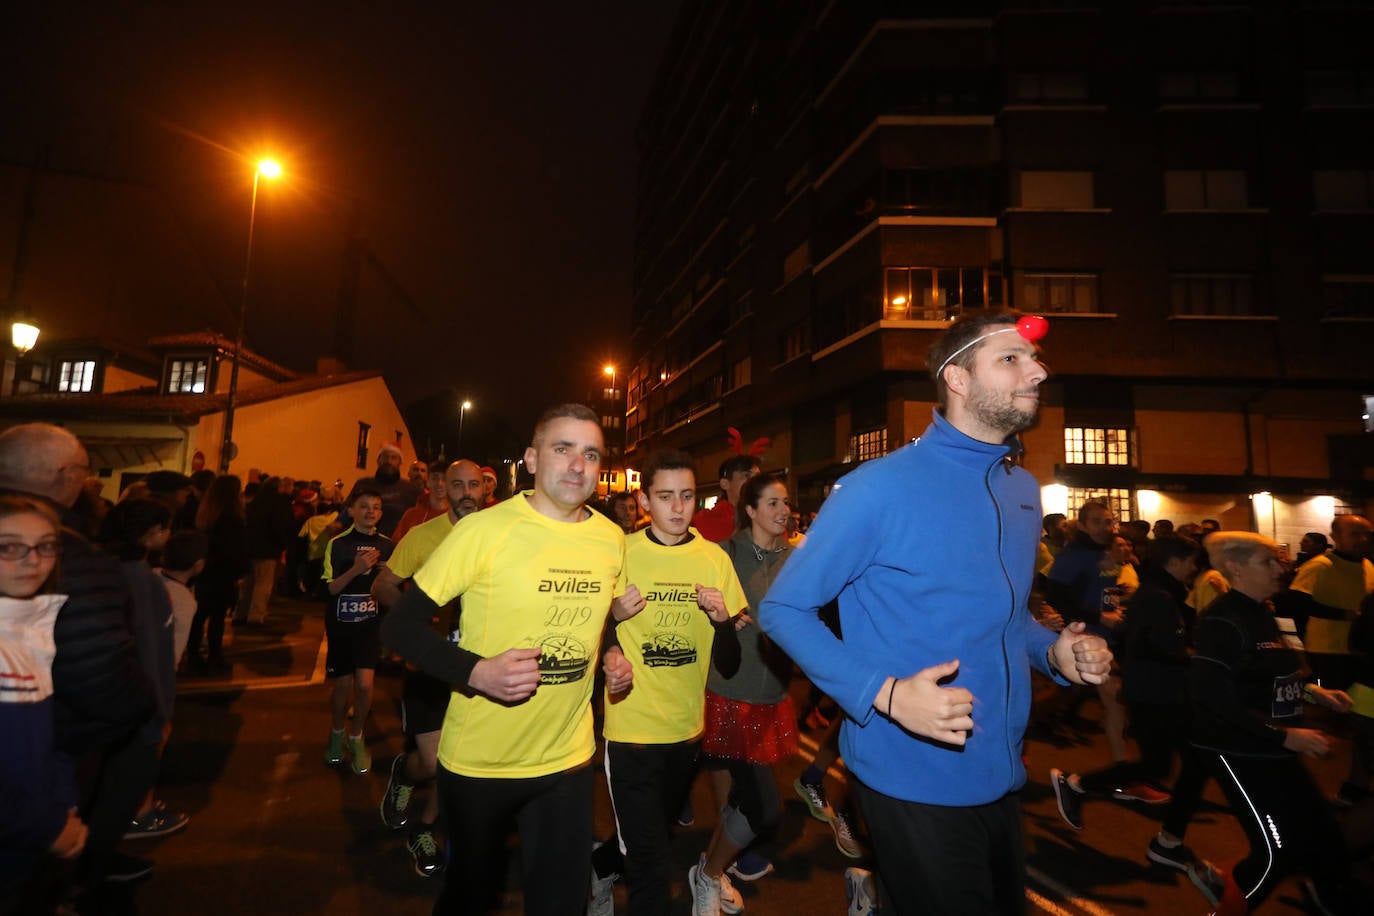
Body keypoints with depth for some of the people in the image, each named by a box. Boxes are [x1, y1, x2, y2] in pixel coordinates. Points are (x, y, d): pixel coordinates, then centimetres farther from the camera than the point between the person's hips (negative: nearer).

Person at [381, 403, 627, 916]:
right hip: (478, 761, -2)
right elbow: (400, 626, -14)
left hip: (568, 759, 3)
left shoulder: (611, 539, -3)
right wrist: (477, 672, -28)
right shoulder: (484, 530, -18)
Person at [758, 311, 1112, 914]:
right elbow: (782, 609, -16)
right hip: (914, 787, -7)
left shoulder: (1024, 489, 4)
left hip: (1000, 778, 8)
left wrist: (1054, 650, -3)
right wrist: (887, 693, -26)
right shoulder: (880, 487, -20)